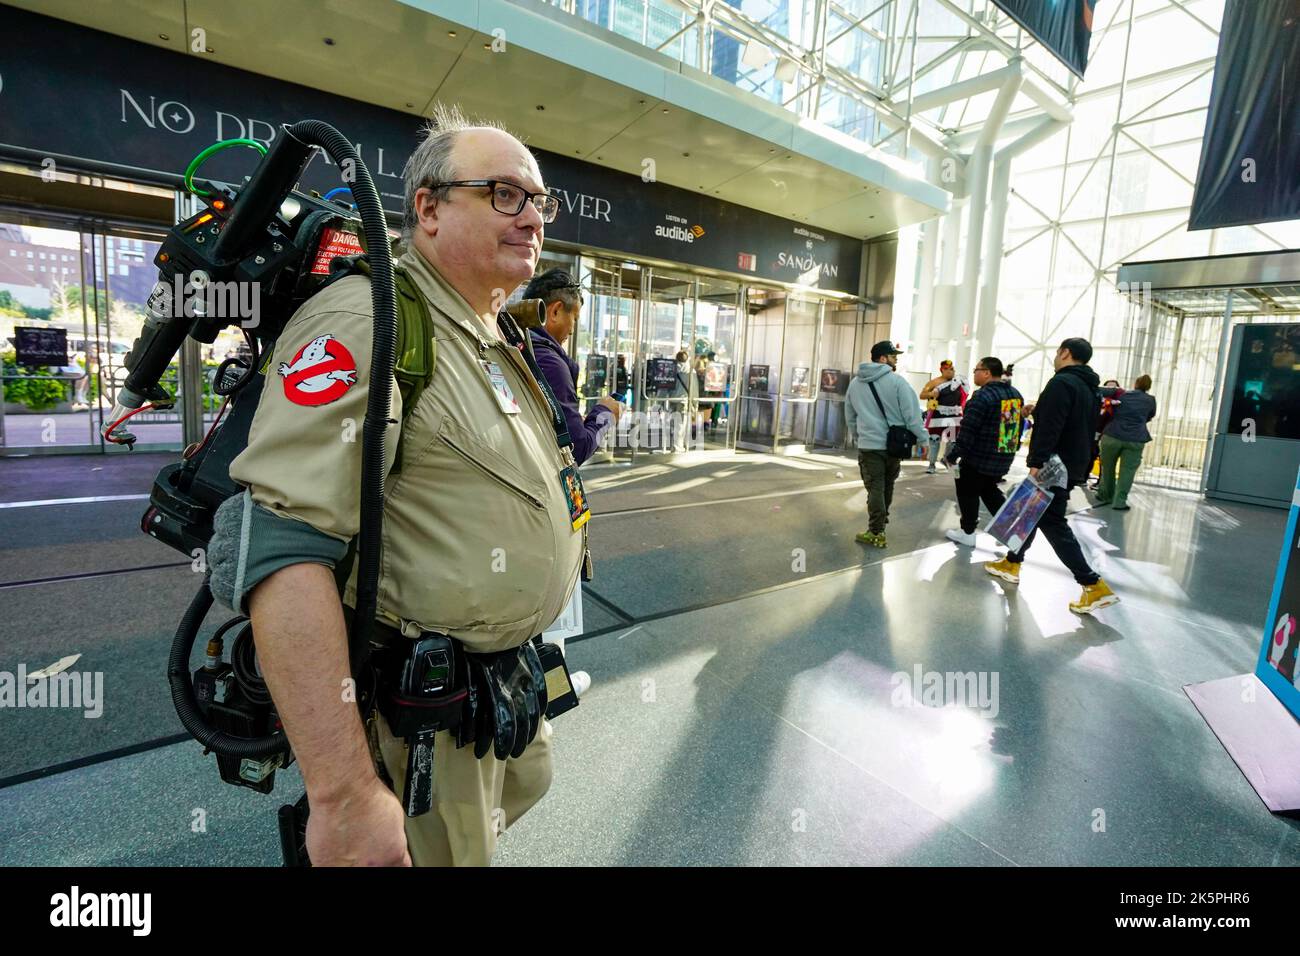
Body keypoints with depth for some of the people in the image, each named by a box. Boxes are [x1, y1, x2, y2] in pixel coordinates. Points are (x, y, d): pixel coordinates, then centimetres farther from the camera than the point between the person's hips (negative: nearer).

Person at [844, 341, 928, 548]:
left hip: (869, 444, 1)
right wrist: (923, 438, -1)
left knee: (875, 488, 2)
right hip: (894, 443, -1)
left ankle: (876, 532, -2)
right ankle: (880, 524, 30)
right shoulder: (896, 381, -9)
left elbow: (850, 417, 16)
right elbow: (912, 414, -10)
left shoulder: (855, 383, 6)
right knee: (887, 486, 17)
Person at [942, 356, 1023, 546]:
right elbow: (1018, 424, 16)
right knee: (989, 489, 24)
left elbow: (968, 430, -22)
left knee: (967, 491, 8)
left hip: (979, 458, -8)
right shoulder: (1016, 394, 7)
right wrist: (1012, 448, 27)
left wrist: (953, 455, -16)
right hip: (1004, 458, 8)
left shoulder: (983, 396, -20)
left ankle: (968, 532, 16)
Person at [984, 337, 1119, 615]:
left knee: (1052, 522, -7)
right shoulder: (1087, 387, 15)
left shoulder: (1062, 382, -16)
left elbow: (1050, 428, -26)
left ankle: (1094, 585, -8)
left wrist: (1037, 463, -28)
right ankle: (1012, 563, 30)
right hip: (1072, 467, 10)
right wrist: (1039, 410, 21)